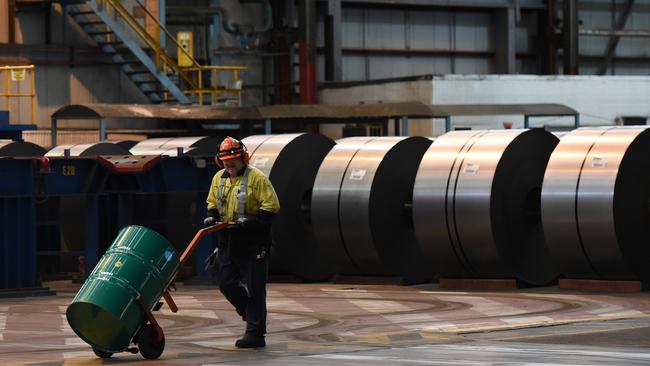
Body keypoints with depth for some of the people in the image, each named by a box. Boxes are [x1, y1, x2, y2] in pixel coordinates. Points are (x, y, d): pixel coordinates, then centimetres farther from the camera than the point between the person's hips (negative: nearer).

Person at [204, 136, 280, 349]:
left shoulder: (256, 178, -12)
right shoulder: (219, 178, 10)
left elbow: (271, 207, -15)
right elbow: (212, 203, 22)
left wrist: (249, 221, -24)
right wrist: (211, 216, 0)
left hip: (253, 243, -7)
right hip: (228, 241, 7)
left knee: (254, 288, -3)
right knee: (226, 283, 8)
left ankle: (255, 334, 3)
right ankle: (251, 314, 30)